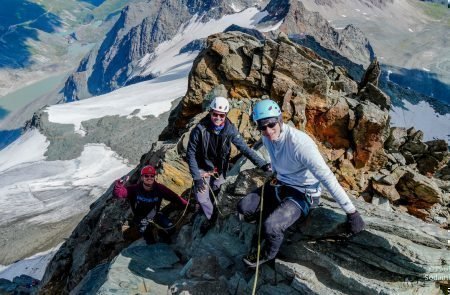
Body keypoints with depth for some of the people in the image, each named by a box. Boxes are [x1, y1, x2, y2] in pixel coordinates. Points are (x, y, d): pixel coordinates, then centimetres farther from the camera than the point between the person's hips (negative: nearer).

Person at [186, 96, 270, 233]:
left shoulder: (230, 129, -21)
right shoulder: (199, 130, -26)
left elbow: (244, 148, -15)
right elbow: (191, 154, -18)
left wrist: (262, 164, -23)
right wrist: (196, 177, -21)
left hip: (220, 169, 2)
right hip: (203, 169, -2)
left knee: (217, 193, 16)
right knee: (201, 197, -5)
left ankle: (215, 214, 48)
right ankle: (210, 217, 25)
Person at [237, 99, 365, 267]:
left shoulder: (299, 143, -32)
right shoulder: (267, 138, -8)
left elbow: (327, 177, -31)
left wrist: (351, 212, -28)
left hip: (302, 194, -7)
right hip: (279, 185, 7)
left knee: (271, 227, -26)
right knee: (244, 207, -4)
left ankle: (268, 254, 7)